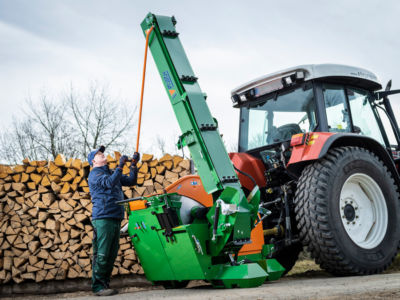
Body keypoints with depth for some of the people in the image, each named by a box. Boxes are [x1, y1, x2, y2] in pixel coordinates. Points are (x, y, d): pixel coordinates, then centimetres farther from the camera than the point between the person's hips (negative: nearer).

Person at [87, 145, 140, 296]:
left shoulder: (111, 173, 25)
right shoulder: (94, 174, 1)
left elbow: (131, 181, 20)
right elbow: (109, 183, -17)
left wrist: (134, 164, 8)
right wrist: (120, 165, -16)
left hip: (115, 219, 8)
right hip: (102, 218, -8)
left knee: (111, 254, 8)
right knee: (101, 254, -9)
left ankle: (105, 284, 14)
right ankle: (98, 286, -5)